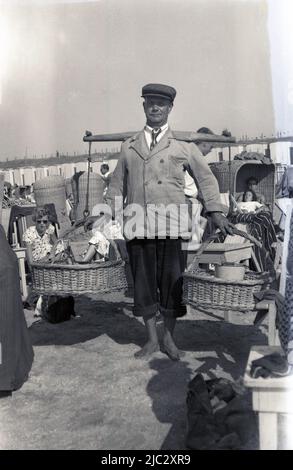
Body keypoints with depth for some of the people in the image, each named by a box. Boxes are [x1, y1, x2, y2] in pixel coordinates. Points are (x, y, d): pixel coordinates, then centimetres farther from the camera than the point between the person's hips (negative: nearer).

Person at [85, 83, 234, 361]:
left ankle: (169, 339, 21)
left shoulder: (183, 145, 10)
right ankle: (152, 339, 21)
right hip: (138, 225, 2)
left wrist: (216, 212, 4)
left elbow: (205, 178, 12)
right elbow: (117, 184, 22)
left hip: (172, 225, -2)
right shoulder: (129, 146, 16)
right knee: (143, 282, 6)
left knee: (171, 282, 3)